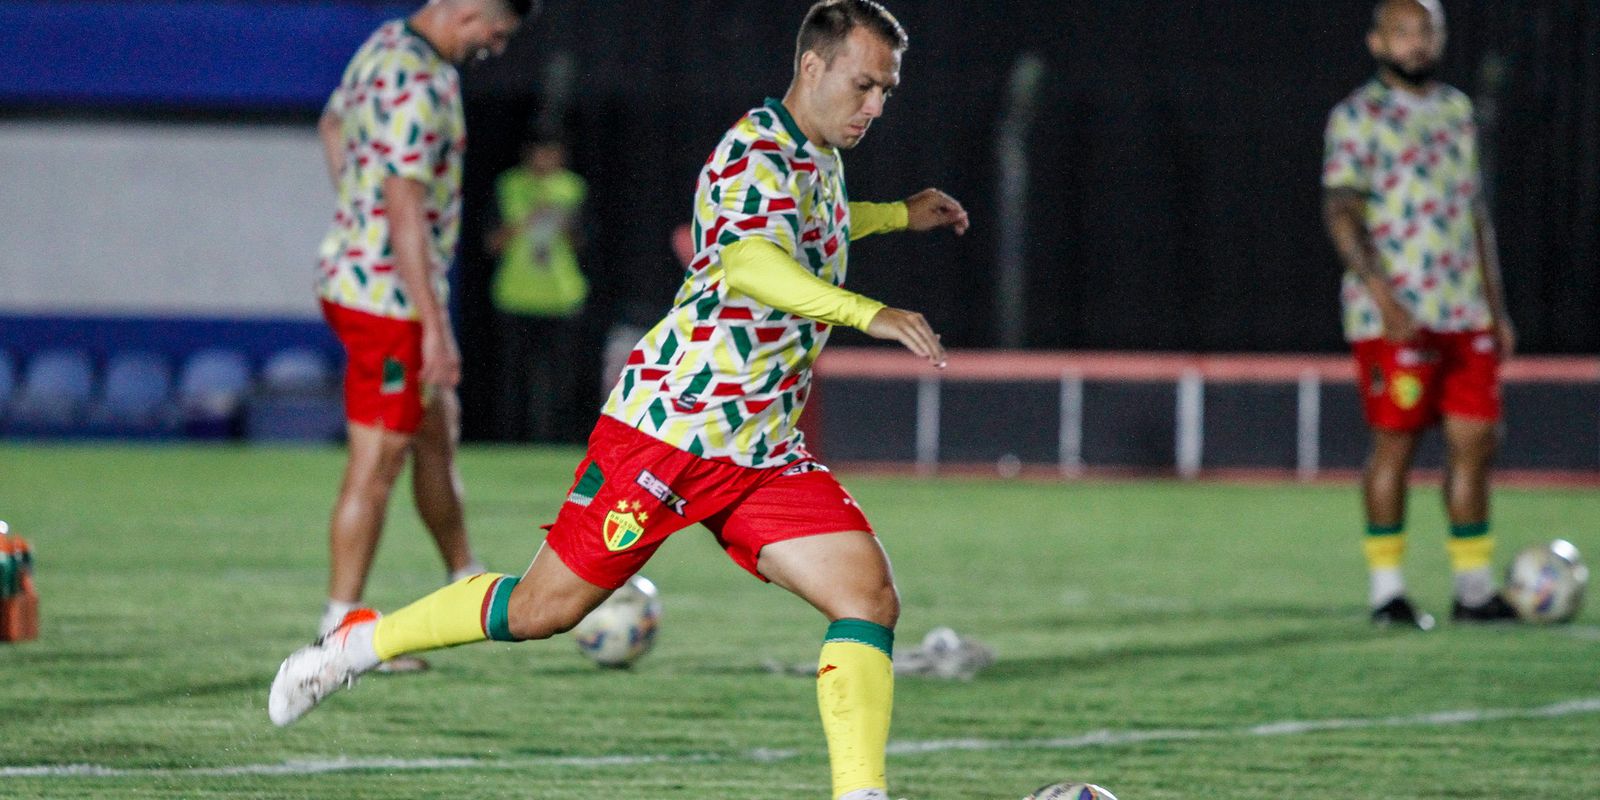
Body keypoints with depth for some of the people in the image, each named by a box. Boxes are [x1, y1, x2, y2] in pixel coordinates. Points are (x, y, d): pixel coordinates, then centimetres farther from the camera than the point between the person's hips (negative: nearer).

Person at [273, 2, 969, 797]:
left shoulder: (819, 158, 13)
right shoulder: (754, 154, -16)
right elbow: (749, 261, -39)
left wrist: (899, 216, 41)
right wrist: (869, 313, -50)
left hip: (763, 452, 8)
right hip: (669, 425, -8)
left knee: (869, 596, -10)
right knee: (545, 607, 0)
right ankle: (359, 642, 20)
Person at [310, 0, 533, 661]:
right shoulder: (419, 88, -24)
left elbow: (333, 125, 26)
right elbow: (406, 210, -28)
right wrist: (435, 328, -26)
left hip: (350, 271, 10)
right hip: (388, 294, -10)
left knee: (438, 428, 22)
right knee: (377, 462, -3)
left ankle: (465, 586, 35)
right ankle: (341, 628, 2)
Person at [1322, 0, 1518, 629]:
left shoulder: (1456, 111, 18)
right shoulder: (1358, 117, -3)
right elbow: (1340, 212, -12)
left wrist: (1496, 307, 19)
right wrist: (1382, 293, -23)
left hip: (1465, 314, 6)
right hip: (1395, 316, -6)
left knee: (1476, 440, 3)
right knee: (1395, 442, -5)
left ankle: (1474, 589, 9)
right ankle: (1387, 590, 2)